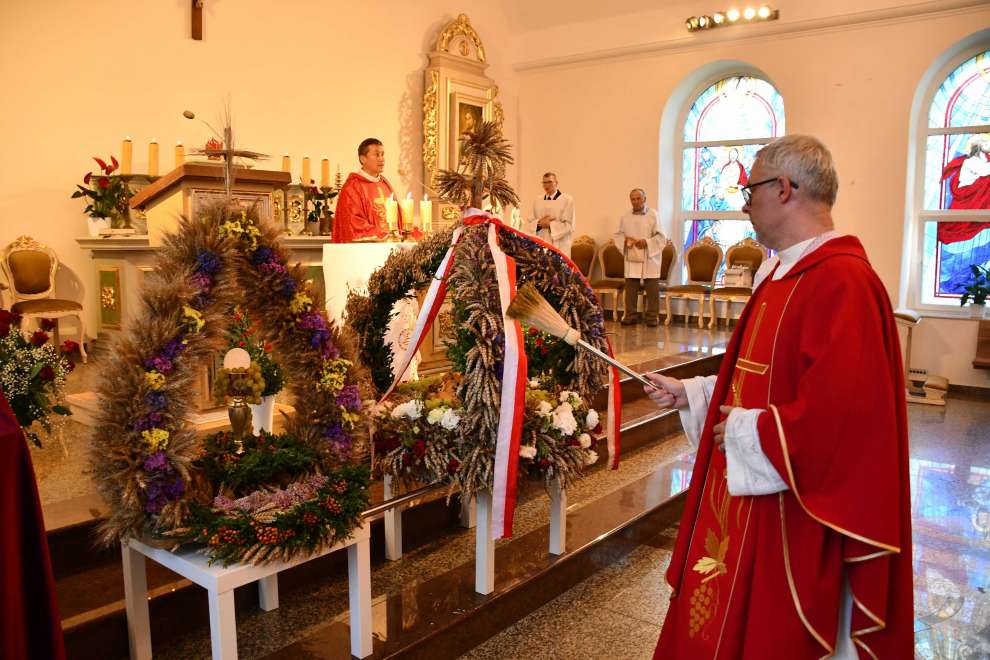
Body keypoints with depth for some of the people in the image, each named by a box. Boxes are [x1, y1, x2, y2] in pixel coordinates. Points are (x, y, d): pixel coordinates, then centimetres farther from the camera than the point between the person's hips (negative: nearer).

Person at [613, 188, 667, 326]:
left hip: (650, 259, -3)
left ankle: (652, 317, 8)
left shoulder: (653, 215, -2)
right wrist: (625, 240, -8)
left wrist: (647, 242, -18)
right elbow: (618, 235, 13)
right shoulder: (625, 217, 9)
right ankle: (631, 315, 14)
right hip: (631, 259, 3)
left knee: (652, 290, 0)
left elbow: (661, 237, -5)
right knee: (630, 290, 4)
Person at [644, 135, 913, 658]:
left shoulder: (842, 282, -23)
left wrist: (743, 432, -18)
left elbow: (841, 414, -30)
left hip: (792, 520, -9)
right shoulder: (786, 275, 9)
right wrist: (689, 395, 12)